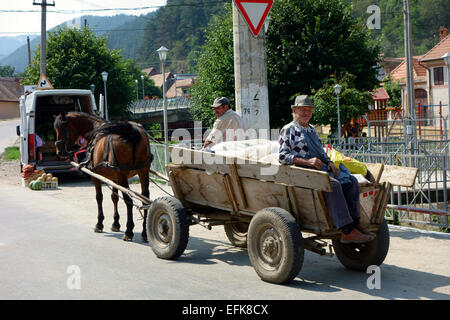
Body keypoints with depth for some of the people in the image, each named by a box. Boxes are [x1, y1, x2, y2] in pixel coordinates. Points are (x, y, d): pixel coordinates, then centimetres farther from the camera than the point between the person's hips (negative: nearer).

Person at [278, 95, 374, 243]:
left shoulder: (312, 129, 25)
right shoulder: (288, 130, 0)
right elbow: (282, 156, -9)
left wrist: (330, 163, 6)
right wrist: (307, 162, -18)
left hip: (321, 168, 8)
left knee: (351, 181, -12)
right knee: (334, 184, -32)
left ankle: (354, 224, -15)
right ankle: (347, 232, -35)